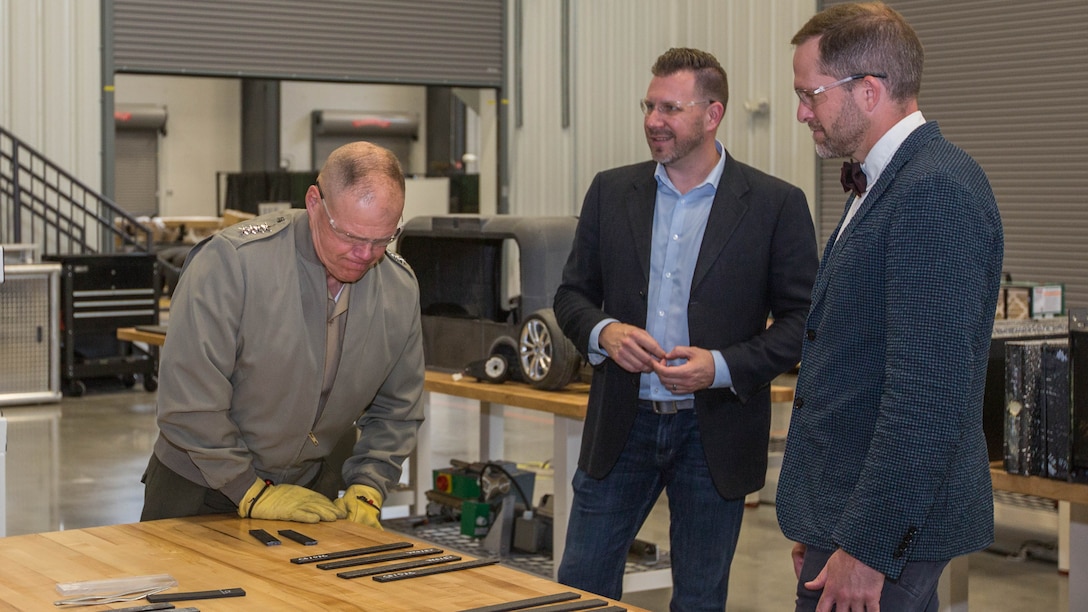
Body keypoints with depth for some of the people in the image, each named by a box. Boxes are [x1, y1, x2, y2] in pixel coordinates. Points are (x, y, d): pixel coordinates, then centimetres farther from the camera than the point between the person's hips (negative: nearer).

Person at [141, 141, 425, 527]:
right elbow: (189, 400, -23)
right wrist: (253, 494, -18)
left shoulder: (400, 289, -7)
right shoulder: (231, 262, -24)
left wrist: (365, 492, -7)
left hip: (311, 489, 3)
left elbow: (396, 409, 5)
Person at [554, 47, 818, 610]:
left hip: (714, 432, -2)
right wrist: (603, 331, -13)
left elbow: (802, 318, -5)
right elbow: (571, 293, 10)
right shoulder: (611, 191, 4)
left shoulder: (775, 204, -5)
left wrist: (722, 367, -19)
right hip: (622, 424, 3)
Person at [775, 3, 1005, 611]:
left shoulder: (937, 192, -18)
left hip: (886, 524, -10)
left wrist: (866, 546, -22)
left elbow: (930, 391, -24)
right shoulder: (886, 183, 15)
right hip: (852, 513, 10)